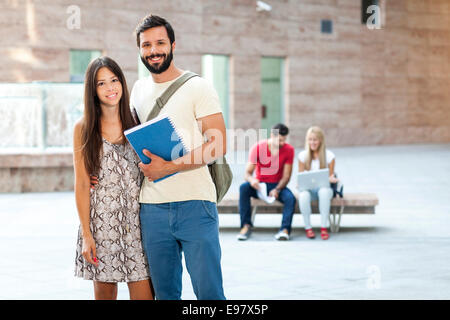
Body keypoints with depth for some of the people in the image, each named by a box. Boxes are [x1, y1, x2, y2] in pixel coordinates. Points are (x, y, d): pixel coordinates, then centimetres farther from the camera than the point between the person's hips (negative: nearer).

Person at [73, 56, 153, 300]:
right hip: (101, 220, -1)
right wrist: (86, 234, -6)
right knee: (105, 291, 6)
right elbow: (81, 184, 0)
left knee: (143, 293, -5)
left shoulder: (136, 123, 7)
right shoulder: (84, 128, 2)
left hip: (136, 218, 1)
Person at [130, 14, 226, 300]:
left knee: (208, 292, -5)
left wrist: (168, 167, -16)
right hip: (152, 209, 5)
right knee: (165, 292, 9)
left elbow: (217, 145, -9)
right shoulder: (139, 90, 15)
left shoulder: (198, 87, -1)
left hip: (195, 204, -5)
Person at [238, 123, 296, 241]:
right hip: (259, 185, 0)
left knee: (290, 198, -31)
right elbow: (247, 173, -12)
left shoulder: (289, 150, -8)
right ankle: (246, 225, -27)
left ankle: (285, 229, -37)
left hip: (277, 185, 0)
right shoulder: (257, 148, -10)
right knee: (243, 187, -30)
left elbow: (286, 176, -9)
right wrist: (251, 180, -38)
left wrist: (277, 190, -28)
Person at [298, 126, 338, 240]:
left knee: (324, 191, -38)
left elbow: (330, 177, 3)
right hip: (308, 188, 1)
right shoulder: (303, 156, 4)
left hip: (324, 187, -1)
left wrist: (331, 179, -21)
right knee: (303, 195, -36)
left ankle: (324, 228, -31)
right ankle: (308, 228, -20)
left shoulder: (329, 156, -1)